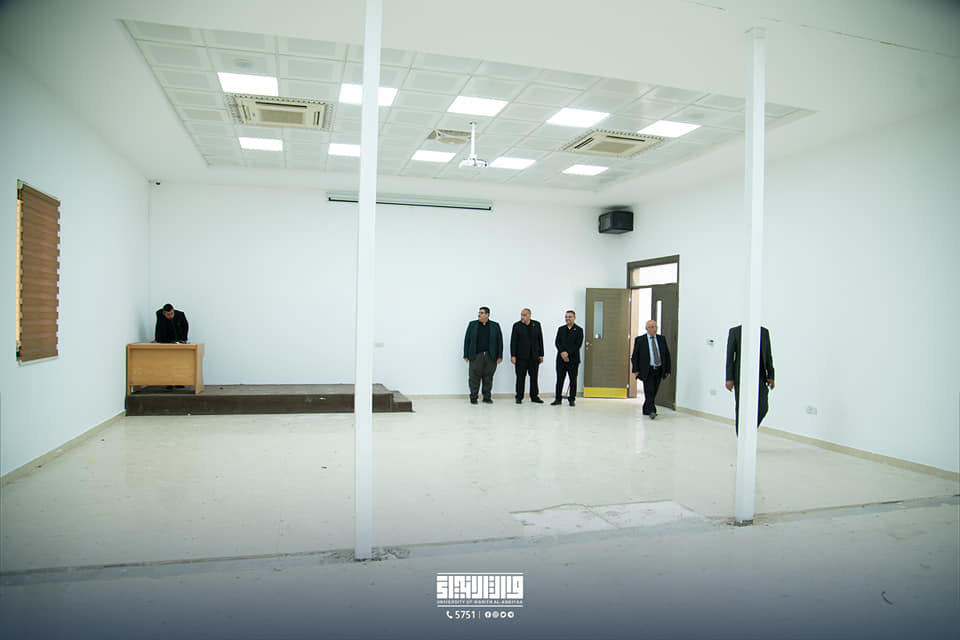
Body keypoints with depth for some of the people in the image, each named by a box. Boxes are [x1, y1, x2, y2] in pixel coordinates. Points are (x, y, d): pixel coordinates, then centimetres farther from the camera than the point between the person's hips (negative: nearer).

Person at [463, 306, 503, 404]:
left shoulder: (495, 326, 6)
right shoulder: (472, 324, 6)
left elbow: (500, 341, 5)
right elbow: (467, 340, 5)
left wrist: (500, 356, -2)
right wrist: (466, 355, 0)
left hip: (491, 356, 1)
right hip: (476, 356, 0)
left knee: (488, 378, 6)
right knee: (474, 378, 0)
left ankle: (487, 397, 15)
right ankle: (473, 397, 9)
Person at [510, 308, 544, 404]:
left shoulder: (536, 325, 7)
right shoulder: (517, 325, 0)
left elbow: (540, 340, 9)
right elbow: (513, 341, -2)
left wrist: (541, 354, 5)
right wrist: (513, 355, -10)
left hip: (534, 356, 2)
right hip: (521, 356, -2)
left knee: (534, 377, 6)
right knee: (520, 377, 1)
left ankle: (534, 396, 16)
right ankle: (519, 397, 9)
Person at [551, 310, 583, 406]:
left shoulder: (579, 330, 1)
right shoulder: (561, 329, 12)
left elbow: (578, 344, -8)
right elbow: (557, 342, 4)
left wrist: (568, 353, -15)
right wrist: (562, 352, -12)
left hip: (573, 359, -3)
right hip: (561, 358, 3)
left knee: (573, 379, 3)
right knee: (559, 379, 4)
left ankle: (572, 399, 11)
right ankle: (558, 399, 10)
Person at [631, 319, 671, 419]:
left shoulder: (662, 339, 9)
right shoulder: (640, 340, 0)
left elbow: (667, 355, 12)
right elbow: (635, 356, 0)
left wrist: (668, 370, 7)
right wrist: (636, 370, -8)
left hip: (659, 370, 4)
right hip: (647, 370, -4)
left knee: (654, 392, 9)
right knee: (649, 391, -12)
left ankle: (646, 410, 22)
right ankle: (651, 411, -13)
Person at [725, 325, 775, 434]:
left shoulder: (764, 332, 9)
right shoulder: (734, 331, 1)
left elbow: (768, 355, 10)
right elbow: (729, 356, -1)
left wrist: (770, 376, 2)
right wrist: (729, 378, -7)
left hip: (760, 376, 2)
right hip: (741, 377, -2)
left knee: (763, 407, -5)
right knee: (741, 408, 2)